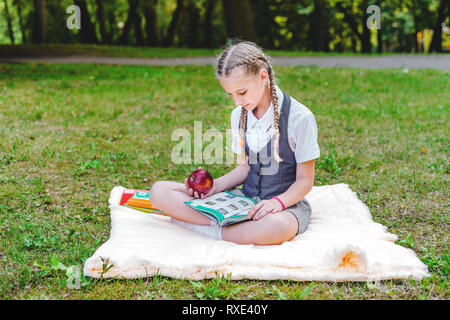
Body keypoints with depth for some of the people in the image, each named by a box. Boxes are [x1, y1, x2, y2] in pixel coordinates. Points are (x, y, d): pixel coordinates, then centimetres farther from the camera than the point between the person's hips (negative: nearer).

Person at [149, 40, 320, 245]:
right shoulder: (239, 115, 6)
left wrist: (277, 202, -27)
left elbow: (305, 180, -9)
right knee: (159, 191, -8)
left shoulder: (299, 118, -13)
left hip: (286, 203, -5)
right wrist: (214, 186, -3)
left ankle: (195, 225, -27)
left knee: (276, 226, -47)